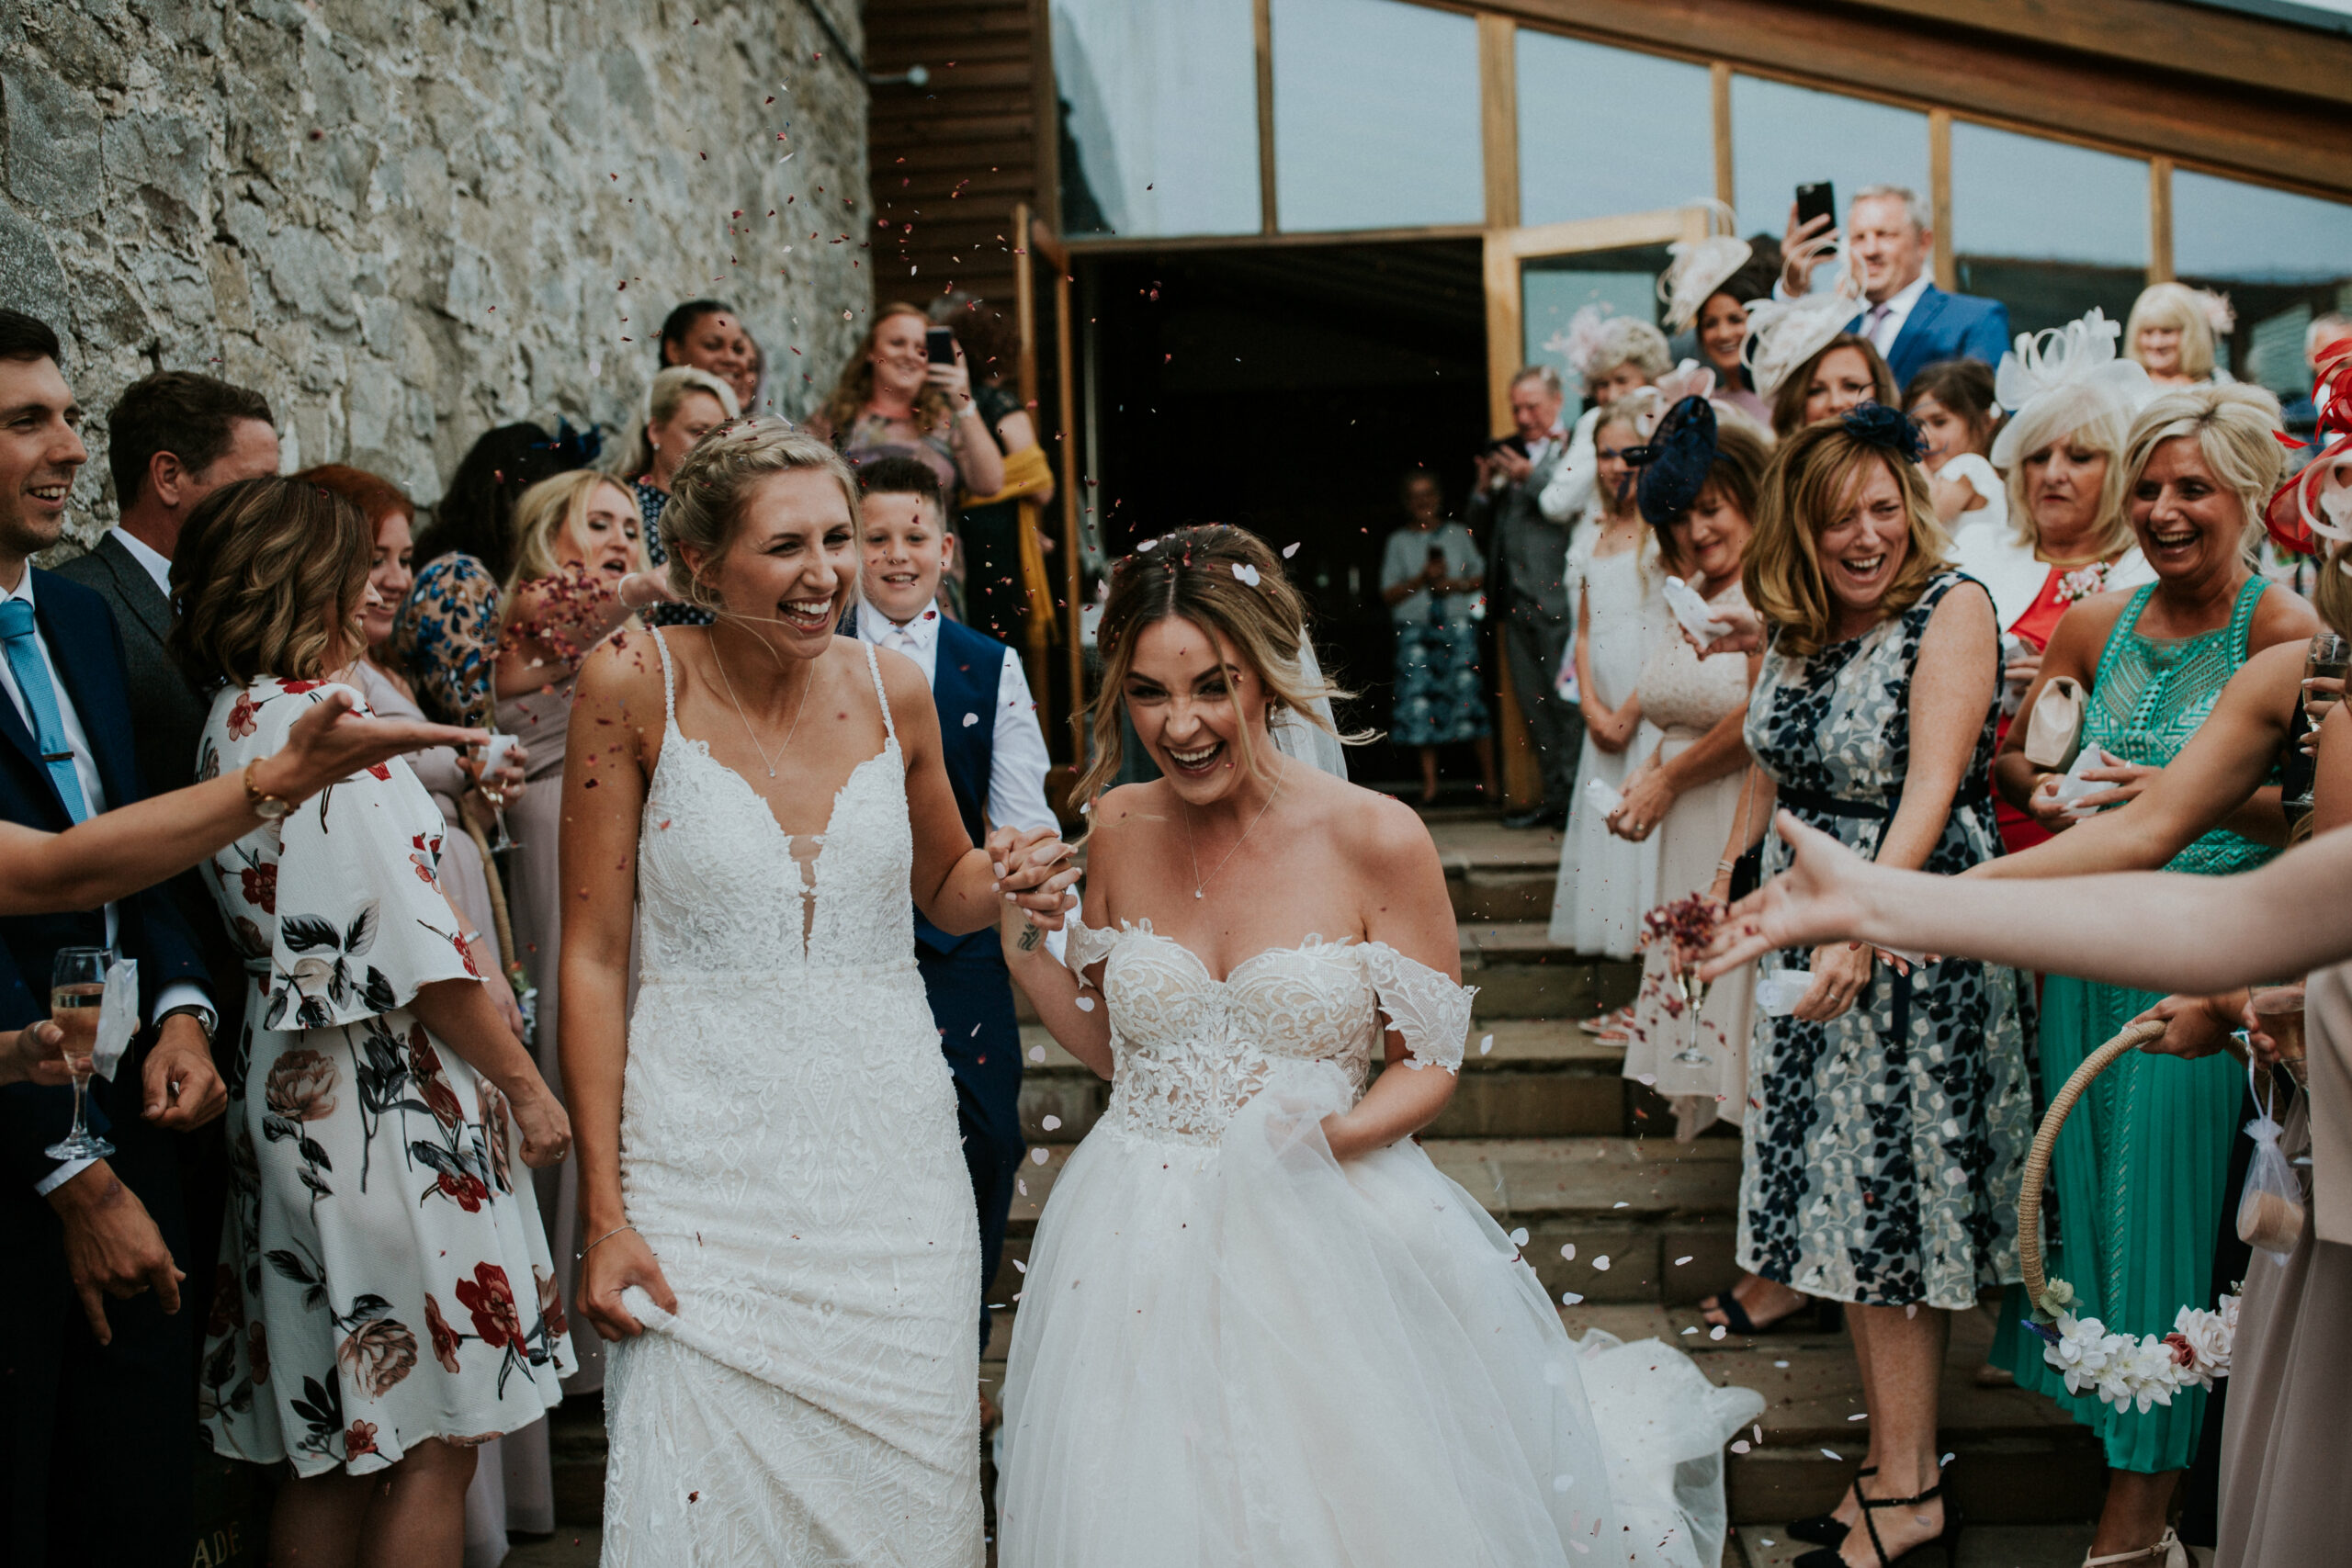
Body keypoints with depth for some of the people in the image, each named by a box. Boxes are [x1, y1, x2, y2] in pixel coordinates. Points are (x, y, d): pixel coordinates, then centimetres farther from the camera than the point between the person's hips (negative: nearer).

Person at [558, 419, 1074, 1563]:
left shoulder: (894, 688, 2)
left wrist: (1004, 880, -6)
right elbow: (592, 955, -4)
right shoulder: (636, 685, -6)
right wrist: (605, 1212, -8)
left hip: (893, 1162, 3)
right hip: (705, 1167, -2)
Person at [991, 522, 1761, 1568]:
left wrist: (1324, 1138, -22)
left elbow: (1429, 1063, -4)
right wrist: (1018, 940, -2)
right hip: (1142, 1238, 3)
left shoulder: (1377, 841, -11)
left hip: (1324, 1235, -3)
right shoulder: (1119, 832, 0)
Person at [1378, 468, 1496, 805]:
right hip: (1416, 629, 0)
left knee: (1470, 693, -7)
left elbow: (1480, 577, 14)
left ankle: (1489, 778, 1)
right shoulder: (1398, 543, 8)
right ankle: (1429, 781, 4)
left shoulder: (1458, 534, 10)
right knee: (1421, 699, -4)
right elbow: (1389, 593, 5)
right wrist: (1422, 579, -9)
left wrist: (1457, 584, -6)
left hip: (1457, 626, 0)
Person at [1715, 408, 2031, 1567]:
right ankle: (1892, 1461, 20)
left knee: (1892, 1199, -1)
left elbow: (1931, 789, -23)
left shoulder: (1952, 609, -13)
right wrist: (1726, 882, 23)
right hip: (1809, 932, 7)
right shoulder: (1797, 628, 7)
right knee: (1849, 1196, 10)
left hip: (1915, 934, -6)